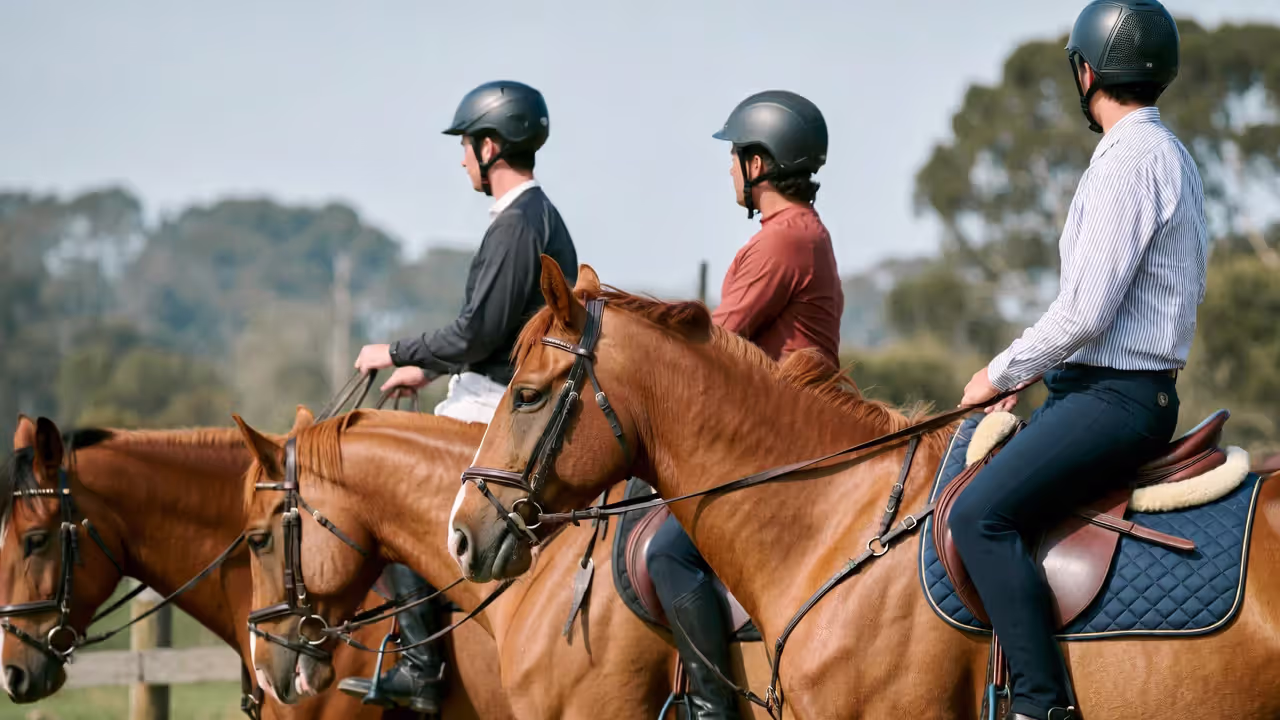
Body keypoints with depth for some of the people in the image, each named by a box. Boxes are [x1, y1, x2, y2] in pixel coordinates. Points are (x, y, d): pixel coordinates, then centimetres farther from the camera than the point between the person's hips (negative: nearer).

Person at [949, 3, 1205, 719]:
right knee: (966, 475, 17)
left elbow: (1086, 312, -21)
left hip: (1115, 397, -11)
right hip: (1122, 388, 11)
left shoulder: (1130, 158, -15)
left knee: (981, 514, -23)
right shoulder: (1172, 155, 18)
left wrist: (1002, 374, -7)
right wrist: (1031, 370, 16)